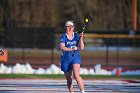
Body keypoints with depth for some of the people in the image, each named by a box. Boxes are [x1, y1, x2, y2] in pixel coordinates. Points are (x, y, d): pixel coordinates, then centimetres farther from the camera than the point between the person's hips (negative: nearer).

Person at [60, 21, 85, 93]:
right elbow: (62, 47, -17)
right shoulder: (63, 37, -1)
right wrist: (71, 49, -31)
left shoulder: (77, 36, 3)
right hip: (66, 60, 1)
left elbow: (81, 48, -3)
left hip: (75, 58, -1)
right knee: (68, 79, 7)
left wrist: (81, 39, -16)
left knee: (76, 75, -23)